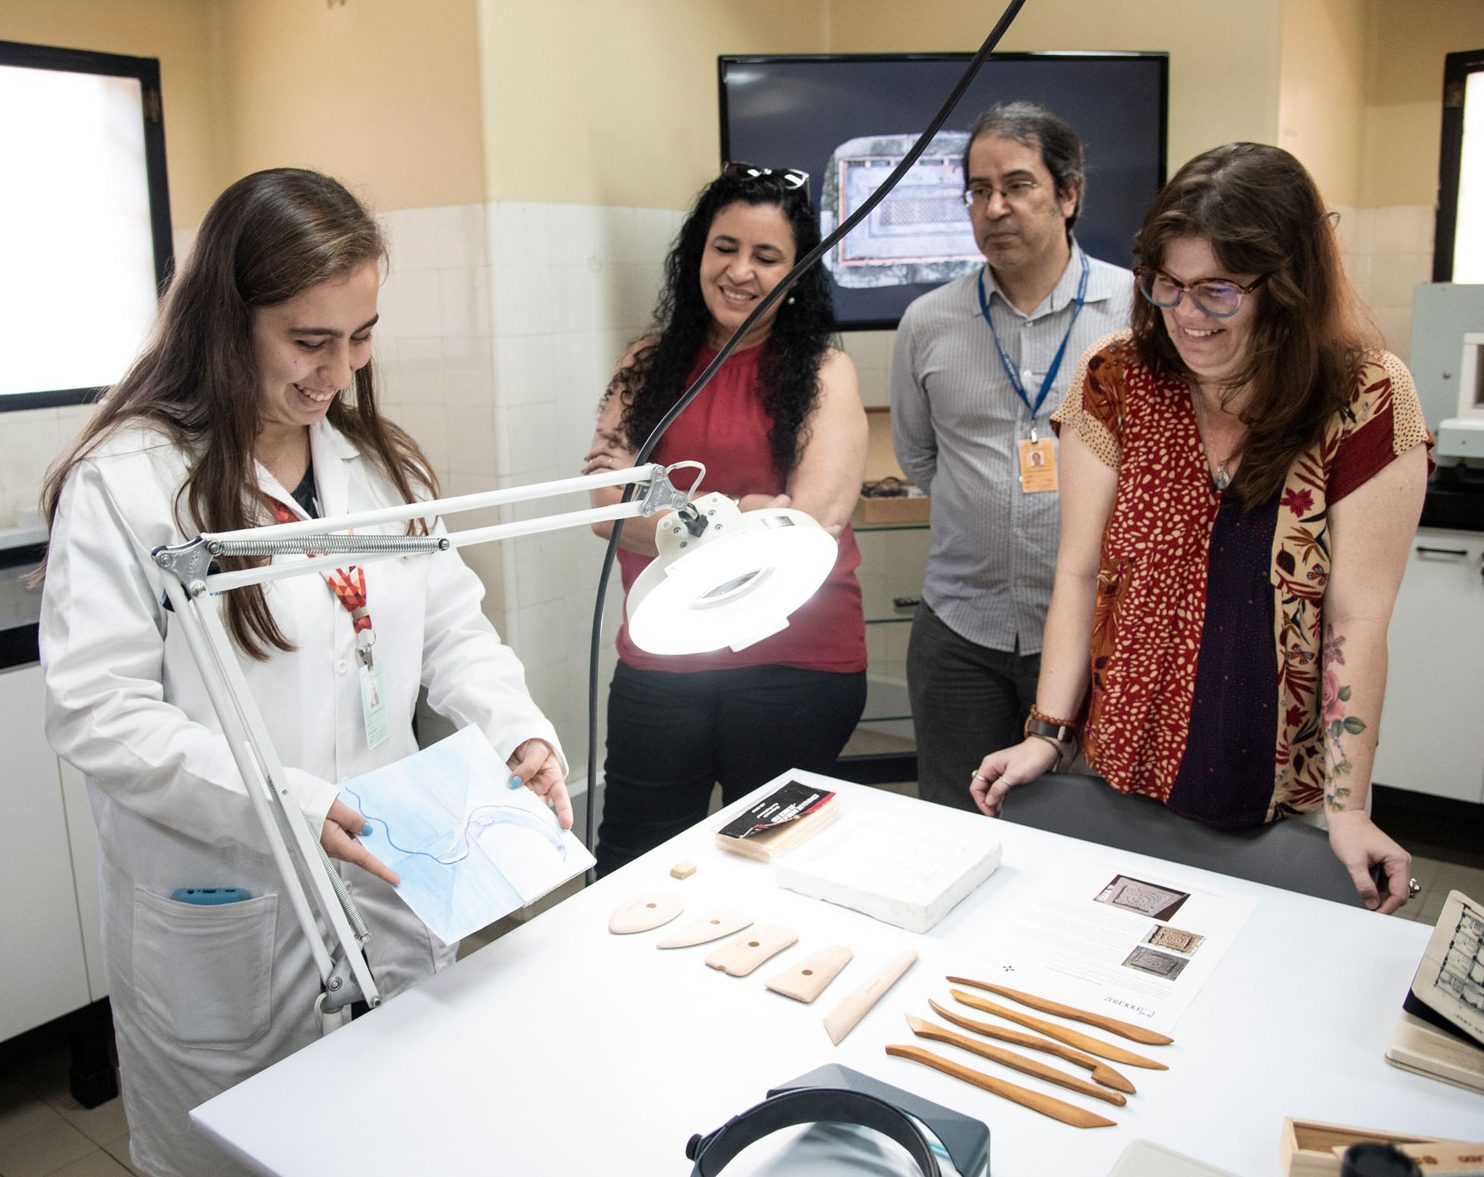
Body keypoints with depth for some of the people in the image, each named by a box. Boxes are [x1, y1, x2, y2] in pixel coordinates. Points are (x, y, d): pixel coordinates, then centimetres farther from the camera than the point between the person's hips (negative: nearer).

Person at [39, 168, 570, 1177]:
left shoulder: (380, 461, 3)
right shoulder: (124, 481, -15)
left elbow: (452, 626, 4)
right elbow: (101, 716, -18)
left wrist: (519, 731, -13)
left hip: (389, 886, 5)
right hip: (225, 925, -4)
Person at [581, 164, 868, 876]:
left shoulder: (823, 373, -2)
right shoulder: (650, 364, 6)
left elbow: (808, 524, -11)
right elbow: (608, 504, -5)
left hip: (794, 663, -2)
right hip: (660, 656, 3)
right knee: (627, 873, 14)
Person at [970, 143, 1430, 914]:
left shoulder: (1366, 404, -11)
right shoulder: (1117, 382, -5)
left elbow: (1357, 618, -11)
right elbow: (1079, 571, -5)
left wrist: (1347, 810, -13)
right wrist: (1047, 733, -10)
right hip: (1117, 778, 2)